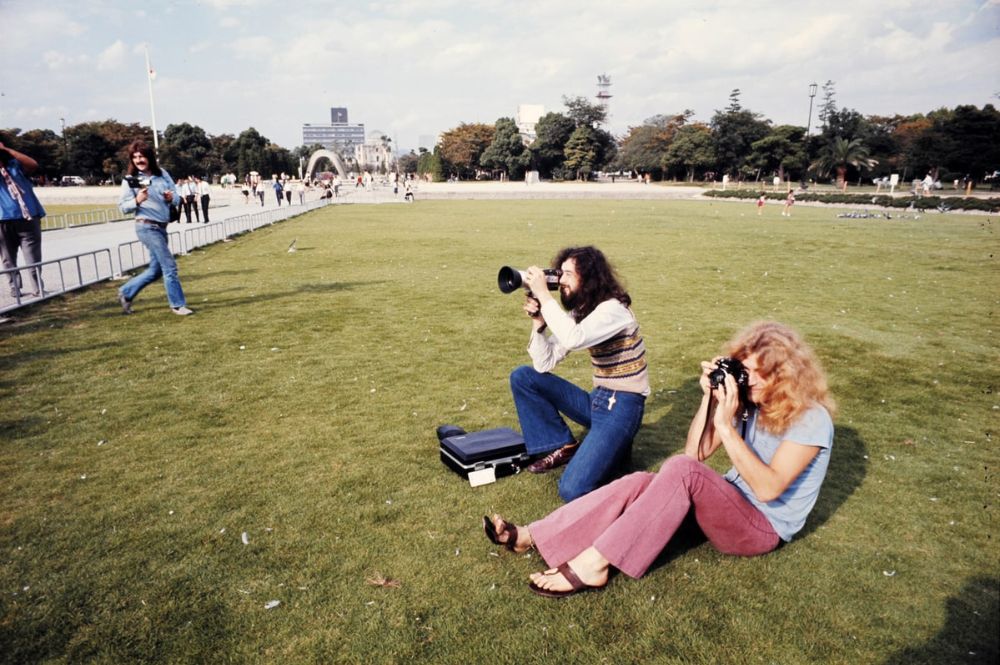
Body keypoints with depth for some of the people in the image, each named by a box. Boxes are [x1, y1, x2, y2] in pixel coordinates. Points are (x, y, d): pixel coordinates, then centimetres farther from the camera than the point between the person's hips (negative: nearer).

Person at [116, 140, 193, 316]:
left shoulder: (162, 174, 7)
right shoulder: (130, 179, -4)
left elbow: (178, 197, 10)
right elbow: (123, 207, -4)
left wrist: (171, 198, -12)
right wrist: (137, 201, -22)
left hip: (162, 227, 6)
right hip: (147, 227, -6)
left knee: (156, 270, 13)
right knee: (169, 266, -7)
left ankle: (125, 293, 30)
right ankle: (178, 305, 4)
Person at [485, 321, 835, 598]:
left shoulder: (811, 418, -16)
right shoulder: (748, 400, 4)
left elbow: (769, 488, -27)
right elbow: (696, 452, 1)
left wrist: (726, 426, -33)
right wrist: (710, 398, -11)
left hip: (764, 527, -6)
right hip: (727, 506, 7)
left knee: (681, 470, -35)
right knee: (639, 483, -21)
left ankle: (592, 564, -37)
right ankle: (530, 536, -25)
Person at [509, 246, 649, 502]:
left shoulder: (613, 309, -18)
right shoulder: (577, 313, 6)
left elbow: (573, 339, -38)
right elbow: (544, 364, 0)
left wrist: (543, 294, -30)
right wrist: (538, 321, -12)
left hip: (622, 405, -8)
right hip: (596, 399, 8)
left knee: (572, 490, -22)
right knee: (522, 377, -2)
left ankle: (615, 446, 7)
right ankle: (563, 447, 4)